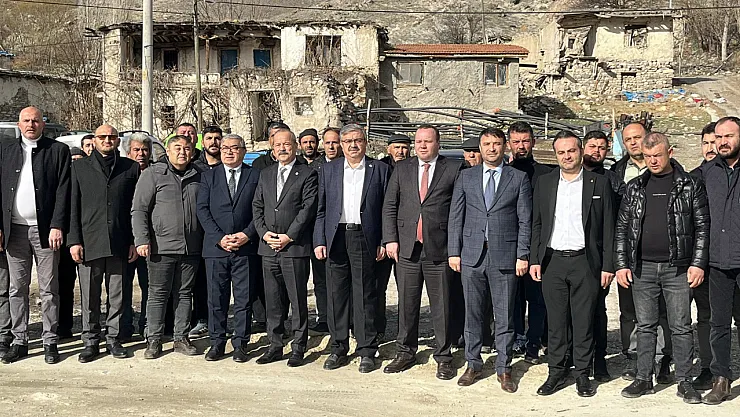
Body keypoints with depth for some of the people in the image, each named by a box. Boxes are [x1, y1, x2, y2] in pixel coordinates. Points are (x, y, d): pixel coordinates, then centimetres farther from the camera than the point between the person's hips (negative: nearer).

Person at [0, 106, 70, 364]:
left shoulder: (58, 150, 3)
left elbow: (63, 191, -3)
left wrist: (57, 226, -11)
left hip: (45, 229, -3)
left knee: (49, 289, 2)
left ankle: (50, 342, 9)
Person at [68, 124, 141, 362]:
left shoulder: (131, 168, 9)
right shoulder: (80, 168, 10)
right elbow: (73, 207, 6)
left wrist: (135, 241, 1)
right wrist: (74, 240, -2)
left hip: (119, 244, 0)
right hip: (89, 243, 0)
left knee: (117, 296, 7)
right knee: (89, 297, 4)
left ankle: (113, 338, 19)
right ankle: (90, 341, 14)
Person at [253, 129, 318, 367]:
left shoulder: (307, 174, -1)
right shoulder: (266, 175, 16)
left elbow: (308, 208, -8)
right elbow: (257, 207, 14)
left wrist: (288, 236, -12)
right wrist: (264, 233, -2)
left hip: (295, 247, -5)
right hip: (268, 248, 5)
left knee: (298, 300, 0)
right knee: (272, 300, 10)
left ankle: (298, 349, 9)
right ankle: (275, 346, 19)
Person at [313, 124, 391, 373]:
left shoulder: (380, 170, 6)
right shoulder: (328, 170, 11)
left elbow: (386, 209, 4)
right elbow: (321, 210, 9)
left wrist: (384, 242, -3)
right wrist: (319, 241, 1)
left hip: (365, 238, -2)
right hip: (336, 238, 2)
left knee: (364, 296, 1)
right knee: (336, 295, 6)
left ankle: (366, 351, 9)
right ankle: (338, 348, 16)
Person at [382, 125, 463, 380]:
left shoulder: (454, 169, 1)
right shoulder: (402, 169, 11)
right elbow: (389, 206, 10)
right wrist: (390, 239, 1)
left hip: (439, 248, -3)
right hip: (406, 247, 3)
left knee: (441, 306, 4)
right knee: (407, 304, 10)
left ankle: (443, 357, 16)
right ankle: (406, 353, 23)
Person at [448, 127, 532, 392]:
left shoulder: (519, 179, 4)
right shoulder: (466, 177, 9)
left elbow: (525, 221, 2)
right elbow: (455, 217, 8)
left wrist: (523, 255, -5)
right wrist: (453, 252, 1)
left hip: (505, 257, -2)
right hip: (472, 255, 2)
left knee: (504, 316, 4)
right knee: (472, 314, 9)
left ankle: (503, 369, 15)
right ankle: (473, 365, 20)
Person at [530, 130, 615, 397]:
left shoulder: (599, 183, 2)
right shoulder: (544, 183, 9)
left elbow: (608, 228, 2)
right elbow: (536, 224, 12)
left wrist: (608, 265, -3)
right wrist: (534, 260, 4)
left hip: (585, 262, -2)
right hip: (552, 262, 2)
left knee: (584, 320, 4)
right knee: (555, 320, 7)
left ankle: (582, 374, 15)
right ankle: (556, 372, 17)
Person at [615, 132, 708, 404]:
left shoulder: (691, 185, 1)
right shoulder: (635, 187, 9)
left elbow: (702, 226, -1)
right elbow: (622, 227, 10)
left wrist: (698, 264, -8)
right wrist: (621, 264, 3)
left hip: (678, 268, -2)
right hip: (642, 268, 3)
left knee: (681, 327, 2)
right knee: (645, 327, 8)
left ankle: (684, 382, 11)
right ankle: (644, 379, 16)